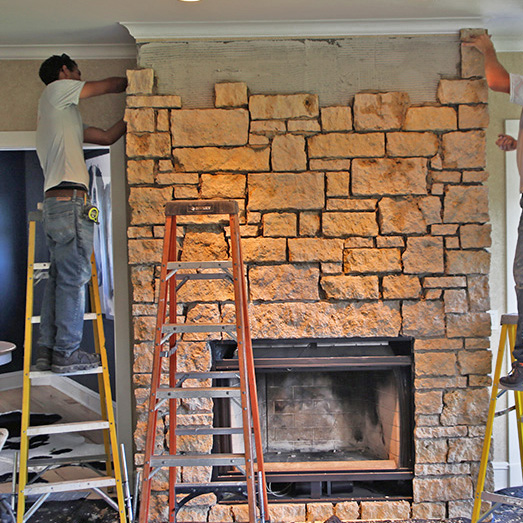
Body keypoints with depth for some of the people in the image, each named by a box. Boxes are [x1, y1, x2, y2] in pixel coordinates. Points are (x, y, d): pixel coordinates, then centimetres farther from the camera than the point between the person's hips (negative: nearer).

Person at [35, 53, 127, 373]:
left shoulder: (66, 114, 29)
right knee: (74, 278, -7)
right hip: (70, 200, -10)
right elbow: (110, 85, 7)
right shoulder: (56, 90, 5)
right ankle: (67, 353, -3)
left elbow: (107, 137, 27)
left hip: (56, 203, 10)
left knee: (60, 277, 9)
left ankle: (47, 351, 12)